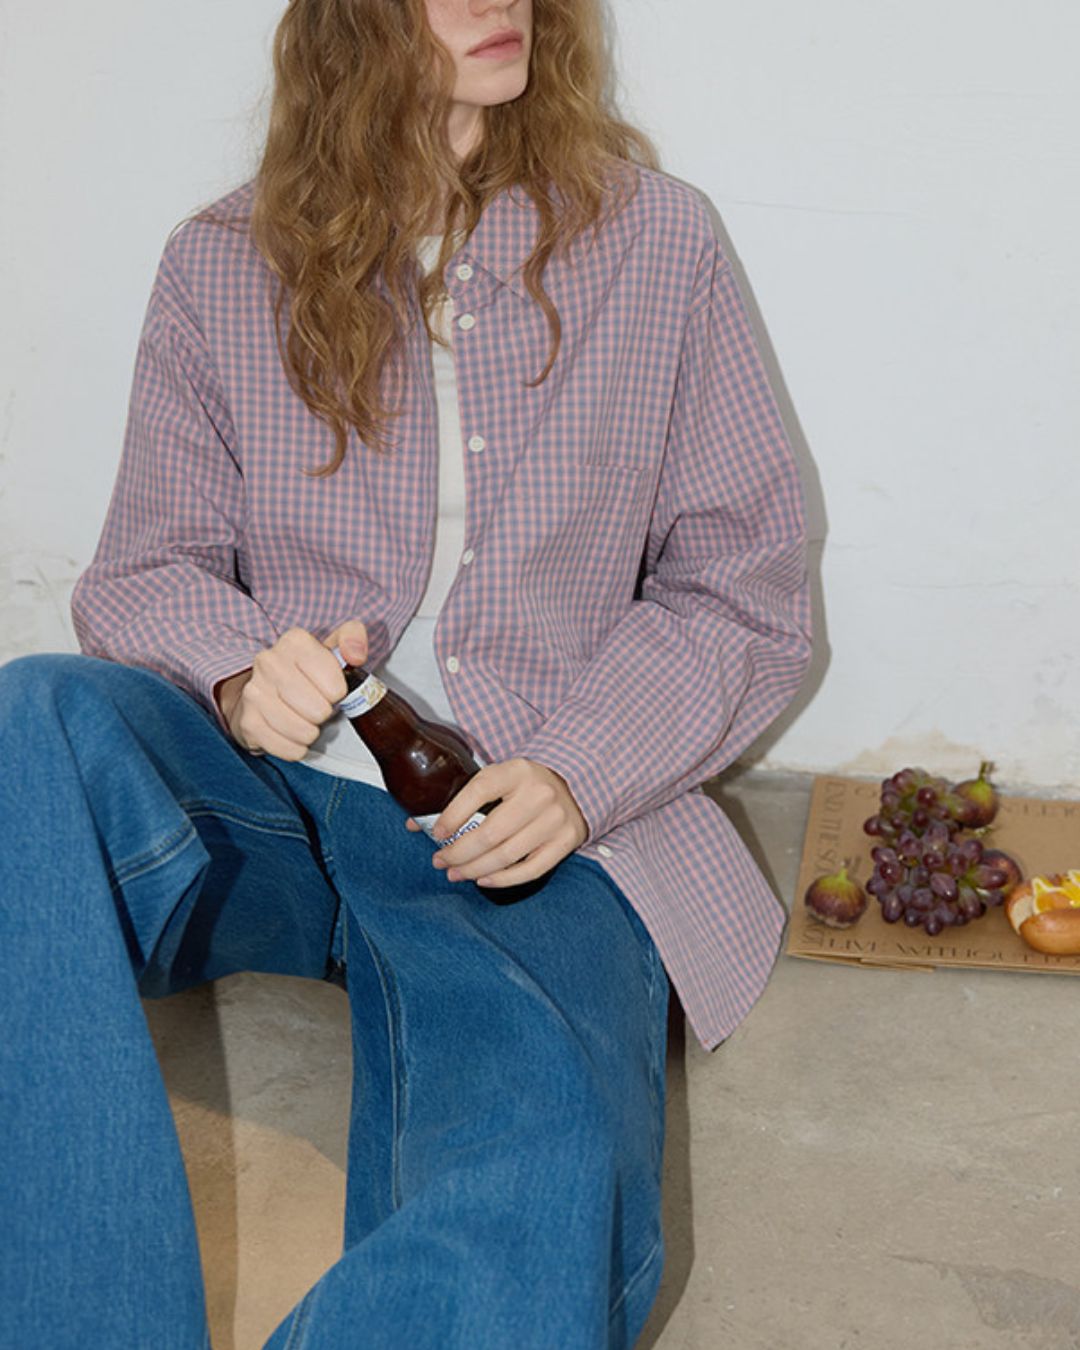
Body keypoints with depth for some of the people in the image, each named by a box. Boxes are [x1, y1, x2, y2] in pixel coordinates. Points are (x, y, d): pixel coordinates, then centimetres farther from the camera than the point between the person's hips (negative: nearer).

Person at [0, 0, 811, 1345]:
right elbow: (143, 571, 12)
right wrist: (238, 671, -13)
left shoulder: (655, 244, 8)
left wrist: (577, 774, -9)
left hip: (529, 833, -2)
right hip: (273, 799, 3)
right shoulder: (223, 267, 10)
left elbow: (743, 591, 9)